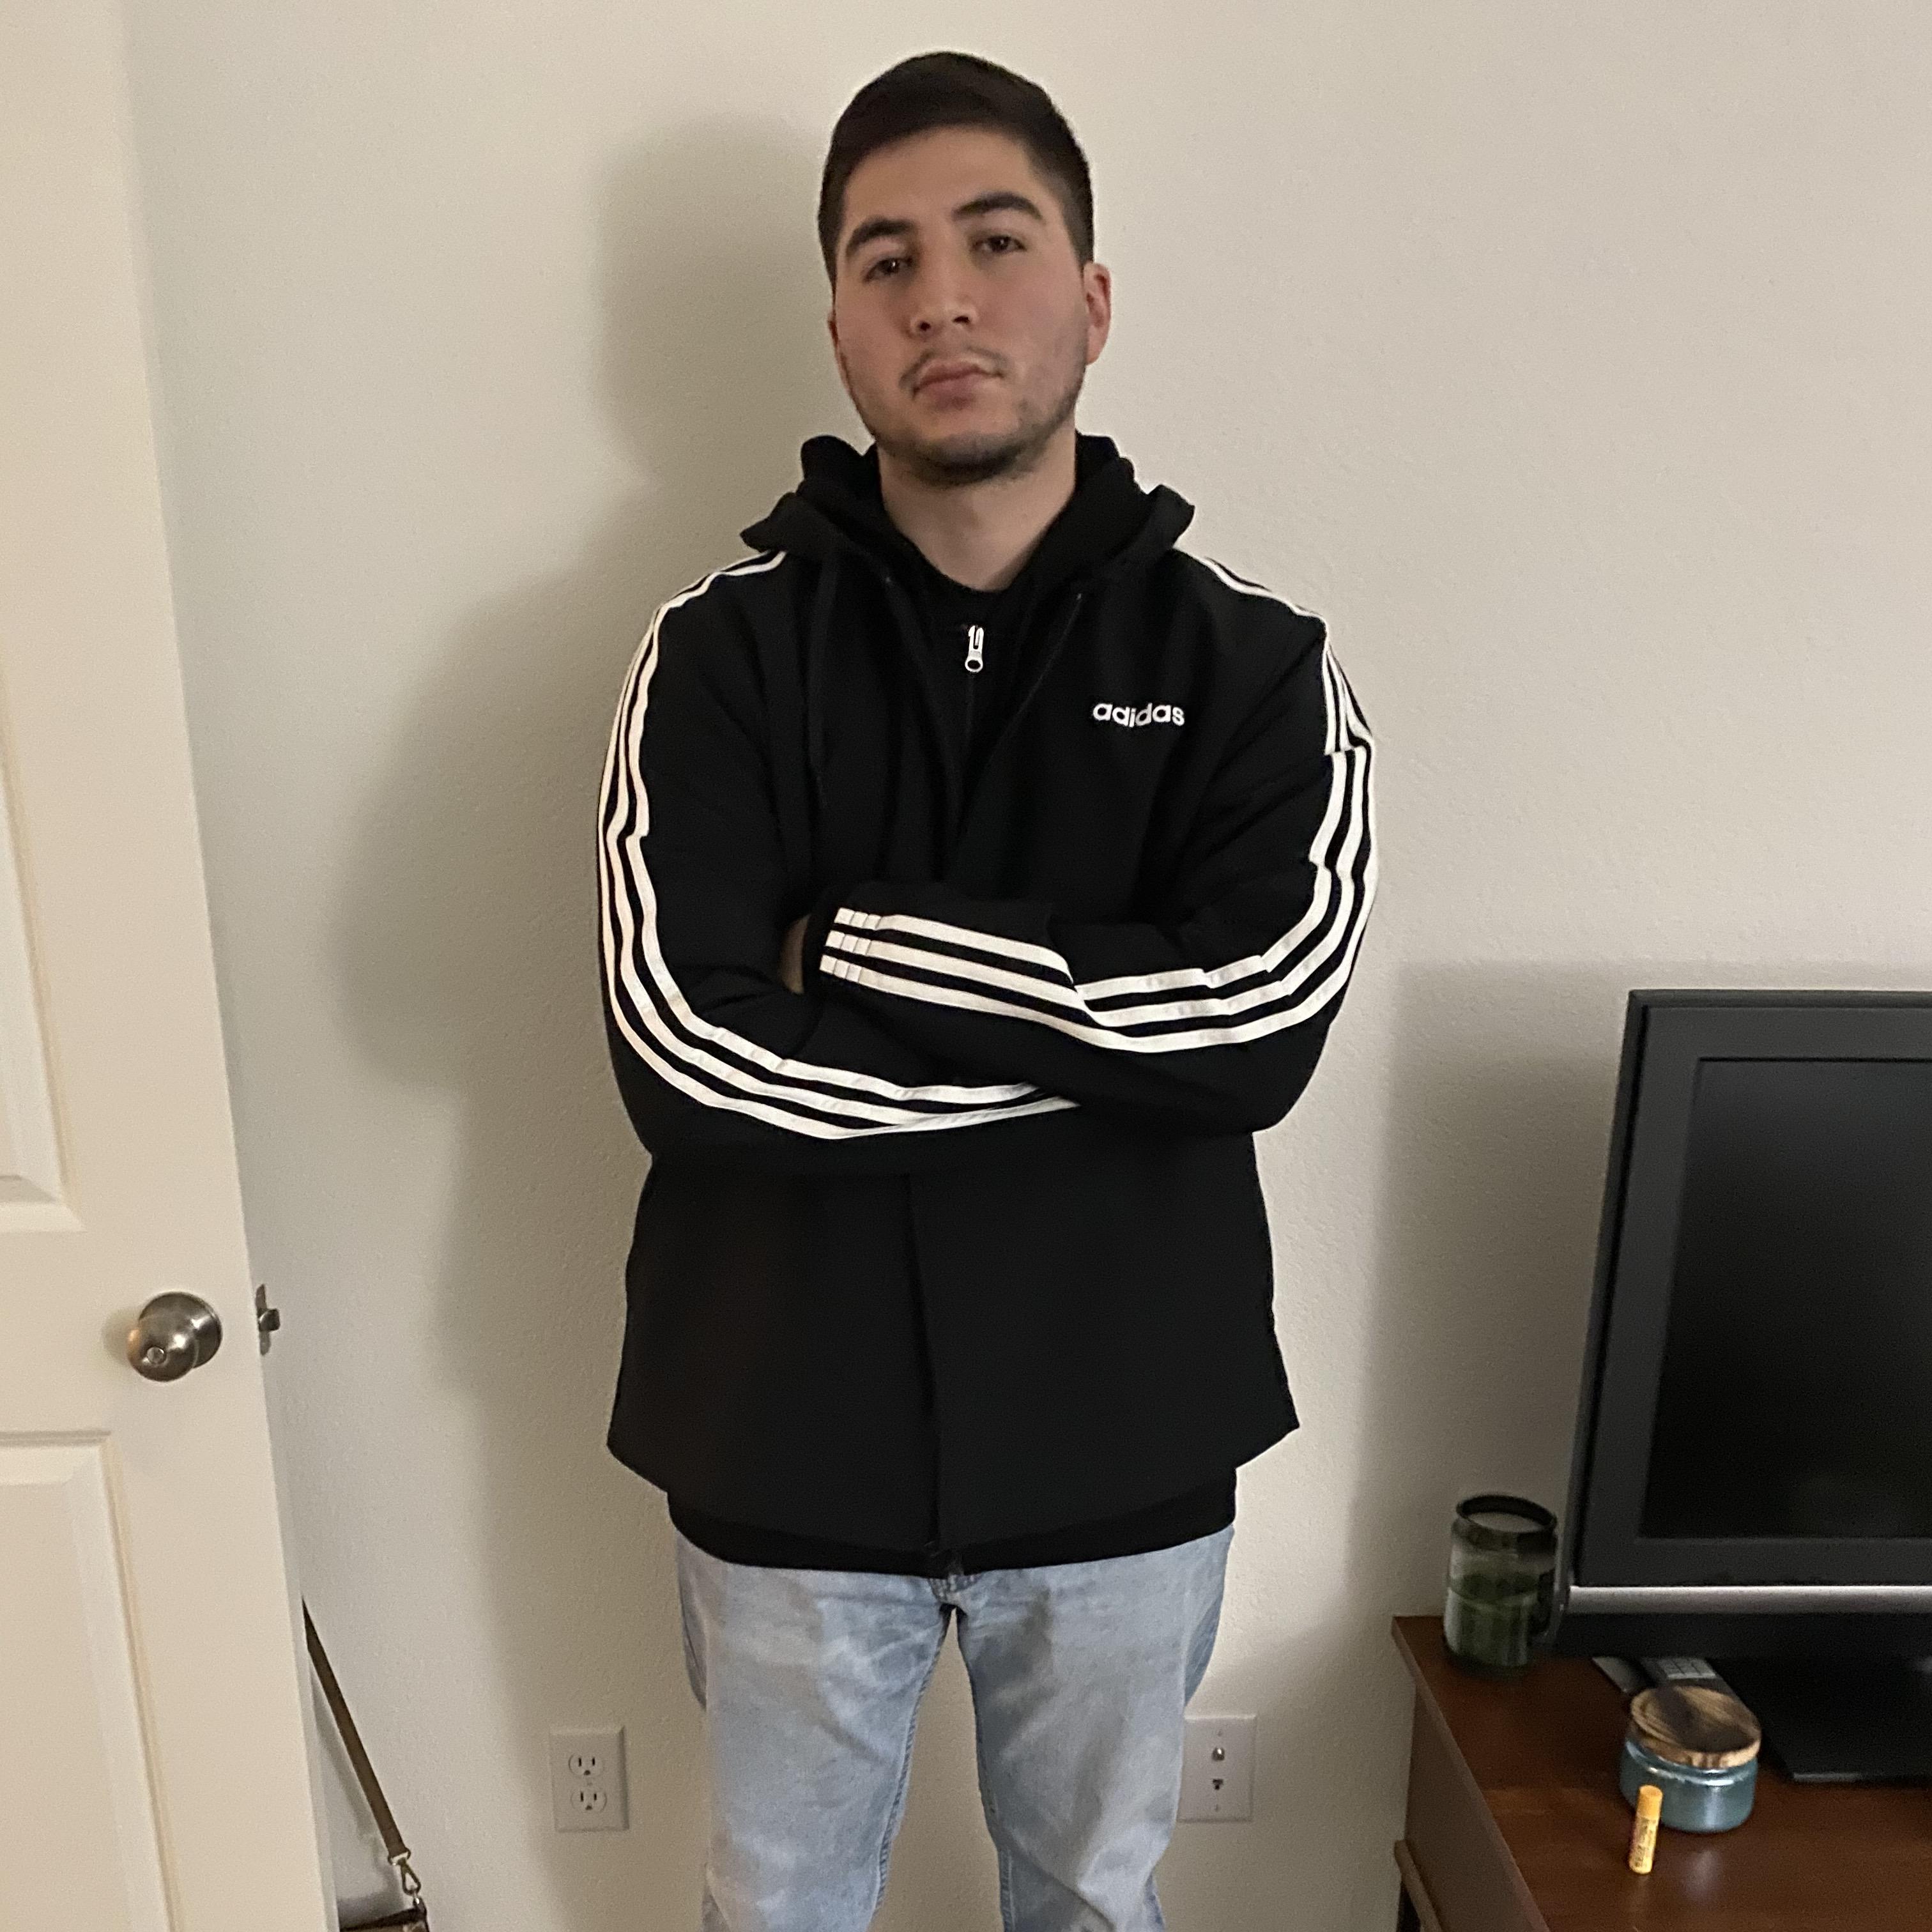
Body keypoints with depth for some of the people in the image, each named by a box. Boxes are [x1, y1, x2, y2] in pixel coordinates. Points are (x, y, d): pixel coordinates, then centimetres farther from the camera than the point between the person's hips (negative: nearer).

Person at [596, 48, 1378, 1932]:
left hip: (1122, 1444, 1)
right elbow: (684, 1049, -21)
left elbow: (1263, 1021, -21)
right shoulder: (721, 653, -8)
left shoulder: (1249, 659, -7)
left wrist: (857, 938, -20)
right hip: (789, 1440, 0)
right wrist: (1107, 1029, -18)